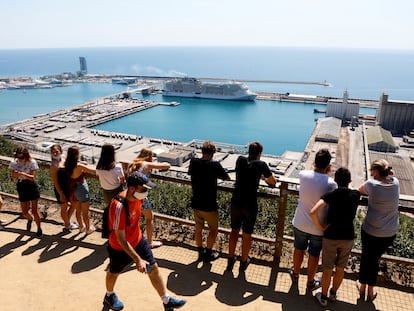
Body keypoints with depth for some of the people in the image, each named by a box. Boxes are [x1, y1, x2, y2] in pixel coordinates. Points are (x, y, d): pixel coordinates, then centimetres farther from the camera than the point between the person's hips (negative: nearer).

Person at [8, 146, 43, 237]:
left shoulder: (32, 162, -12)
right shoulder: (14, 163, -3)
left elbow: (33, 177, -15)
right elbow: (13, 178, 0)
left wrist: (23, 174, -32)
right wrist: (16, 174, -24)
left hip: (31, 186, -3)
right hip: (21, 188, 3)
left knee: (34, 210, -3)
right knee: (24, 212, 9)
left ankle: (39, 229, 17)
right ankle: (30, 219, 45)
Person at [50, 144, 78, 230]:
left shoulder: (65, 160, 0)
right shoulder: (54, 165, -19)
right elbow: (55, 182, -17)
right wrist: (61, 194, -17)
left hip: (69, 187, 7)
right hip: (61, 189, -7)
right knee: (64, 207, 12)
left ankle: (67, 221, 41)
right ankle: (67, 225, 35)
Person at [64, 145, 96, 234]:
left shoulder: (67, 164, -8)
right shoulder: (79, 166, -27)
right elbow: (94, 171, -22)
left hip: (73, 189, 7)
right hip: (82, 188, -6)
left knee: (78, 210, 24)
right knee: (85, 212, 13)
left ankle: (81, 226, 42)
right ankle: (88, 228, 30)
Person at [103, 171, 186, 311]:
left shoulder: (137, 197, -15)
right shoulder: (119, 206, -38)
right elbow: (120, 239, -33)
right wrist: (138, 259, -33)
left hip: (138, 240, 6)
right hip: (120, 248, -6)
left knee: (153, 268, 9)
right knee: (114, 273, 22)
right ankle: (109, 296, 53)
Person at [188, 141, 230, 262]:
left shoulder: (193, 162, -8)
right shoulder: (215, 165, -21)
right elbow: (227, 178, -6)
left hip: (196, 204, 5)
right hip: (209, 206, -5)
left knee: (198, 229, 21)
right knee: (213, 230, 17)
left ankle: (200, 253, 36)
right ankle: (208, 254, 27)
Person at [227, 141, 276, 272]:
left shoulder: (240, 160, 1)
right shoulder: (261, 164, -8)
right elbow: (273, 182, 4)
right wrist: (265, 178, 24)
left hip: (236, 201, 3)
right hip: (250, 205, -3)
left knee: (234, 230, 20)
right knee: (247, 234, 14)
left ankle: (230, 261, 30)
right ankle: (243, 262, 31)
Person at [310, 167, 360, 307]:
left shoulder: (330, 195, -13)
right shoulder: (355, 195, -5)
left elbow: (313, 212, -24)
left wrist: (320, 227, -11)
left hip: (330, 237, -2)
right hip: (348, 238, 2)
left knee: (327, 269, 13)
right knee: (340, 268, 21)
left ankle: (323, 297, 29)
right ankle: (333, 293, 40)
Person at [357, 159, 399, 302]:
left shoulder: (371, 184, -18)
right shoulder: (395, 182, -6)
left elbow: (360, 191, 2)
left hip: (370, 231, -3)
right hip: (390, 233, 3)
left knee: (366, 257, 18)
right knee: (375, 258, 19)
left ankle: (362, 287, 35)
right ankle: (370, 291, 33)